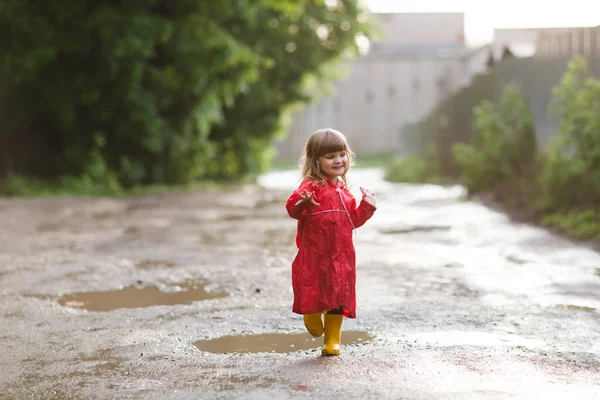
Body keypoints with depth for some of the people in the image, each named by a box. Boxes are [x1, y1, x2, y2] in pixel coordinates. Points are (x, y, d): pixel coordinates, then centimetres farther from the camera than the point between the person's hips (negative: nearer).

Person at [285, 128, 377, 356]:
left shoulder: (343, 189, 13)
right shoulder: (312, 186, -10)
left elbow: (352, 220, 22)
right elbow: (292, 209, -25)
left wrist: (367, 207, 9)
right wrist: (301, 203, -46)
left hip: (341, 256, 6)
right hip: (314, 255, -6)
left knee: (339, 295, 8)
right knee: (315, 292, -2)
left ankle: (332, 340, 19)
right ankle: (312, 316, 32)